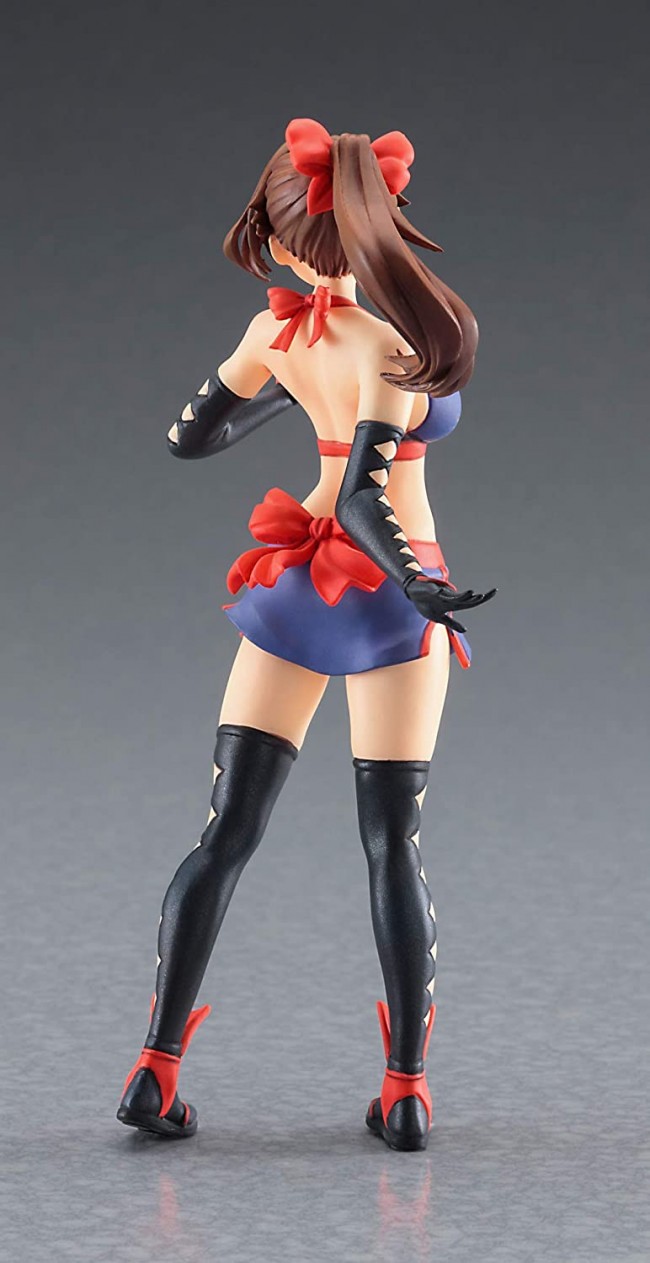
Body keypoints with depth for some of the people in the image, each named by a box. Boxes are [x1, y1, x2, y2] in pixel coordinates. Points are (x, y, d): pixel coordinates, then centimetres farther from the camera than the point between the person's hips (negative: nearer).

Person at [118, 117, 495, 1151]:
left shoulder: (278, 330, -4)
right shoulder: (389, 344, -19)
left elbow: (190, 437, 9)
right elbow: (365, 498, -27)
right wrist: (423, 592, -20)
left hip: (295, 588, 4)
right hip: (384, 593, -4)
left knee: (225, 836, 5)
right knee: (394, 848, 4)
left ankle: (158, 1067, 1)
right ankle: (406, 1091, 5)